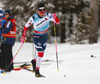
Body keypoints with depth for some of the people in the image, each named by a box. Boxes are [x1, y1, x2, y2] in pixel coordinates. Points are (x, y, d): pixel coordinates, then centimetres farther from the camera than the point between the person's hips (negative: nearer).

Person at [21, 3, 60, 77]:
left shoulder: (48, 15, -16)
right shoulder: (34, 18, -19)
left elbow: (58, 22, -22)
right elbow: (26, 26, -6)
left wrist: (55, 17, -44)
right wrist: (23, 36, -9)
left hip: (45, 36, 4)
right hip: (37, 37, -4)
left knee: (42, 53, 16)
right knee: (40, 53, -16)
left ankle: (34, 61, 48)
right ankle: (37, 71, -8)